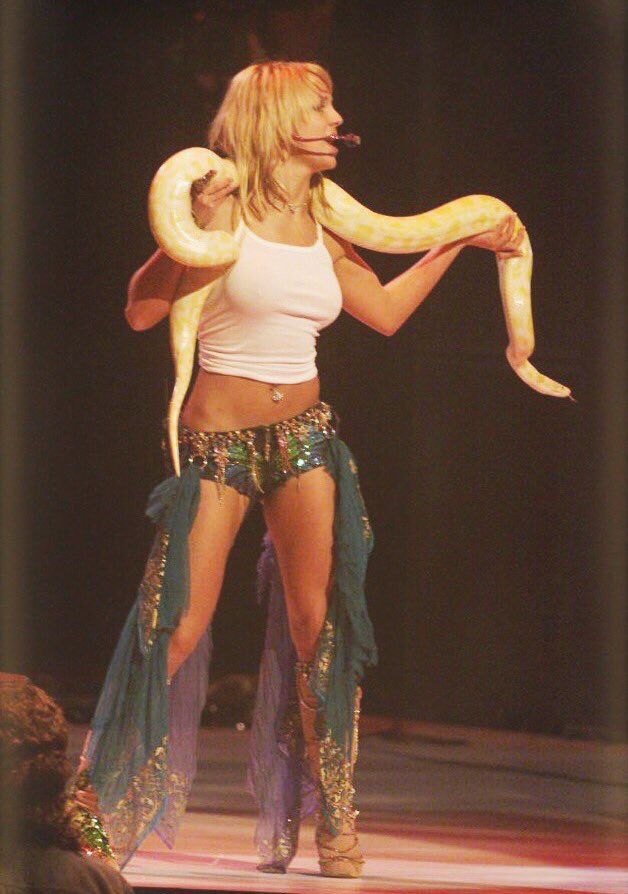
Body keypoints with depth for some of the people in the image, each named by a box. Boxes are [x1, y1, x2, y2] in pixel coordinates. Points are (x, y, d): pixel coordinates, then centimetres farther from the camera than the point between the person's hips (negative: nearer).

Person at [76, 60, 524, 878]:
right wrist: (195, 232, -26)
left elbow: (385, 312, 21)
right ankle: (101, 813, 1)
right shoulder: (227, 210, -9)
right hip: (218, 441, -5)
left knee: (320, 626, 0)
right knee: (178, 628, -8)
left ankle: (333, 823, 7)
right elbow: (142, 310, -14)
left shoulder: (323, 226, 9)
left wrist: (460, 242, 23)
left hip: (304, 440, 5)